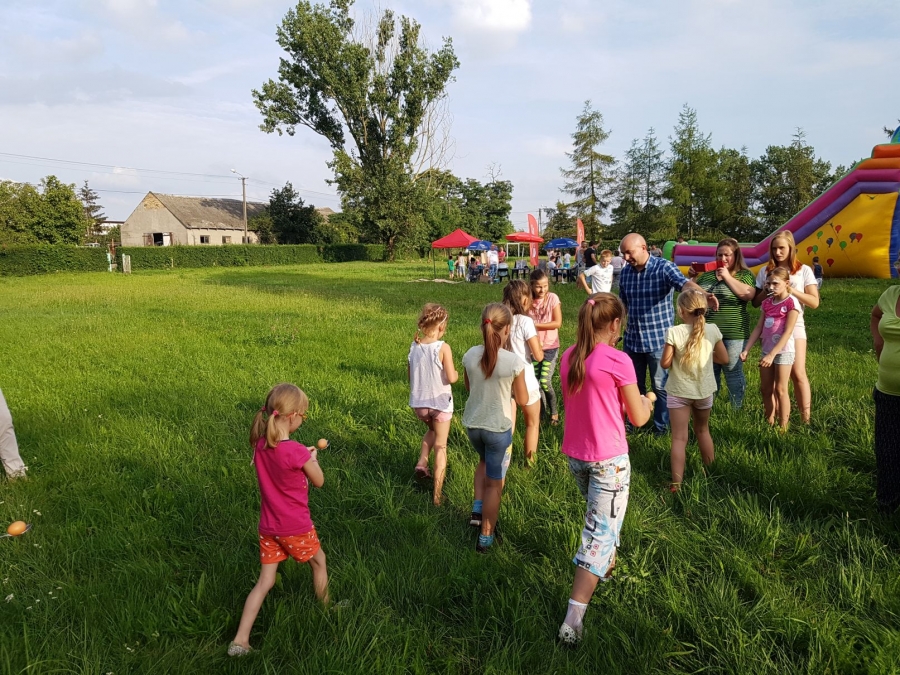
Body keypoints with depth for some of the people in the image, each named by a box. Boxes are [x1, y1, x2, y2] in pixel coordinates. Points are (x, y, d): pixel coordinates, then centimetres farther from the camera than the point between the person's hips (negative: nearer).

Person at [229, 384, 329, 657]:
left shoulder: (260, 444, -7)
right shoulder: (296, 452, -26)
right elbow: (319, 481, -10)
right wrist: (312, 457, 6)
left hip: (268, 527, 5)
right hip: (296, 527, -5)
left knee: (265, 581, 14)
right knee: (319, 562, 23)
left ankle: (240, 641, 10)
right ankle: (326, 609, 43)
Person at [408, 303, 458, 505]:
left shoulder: (414, 346, -3)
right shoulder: (443, 348, -18)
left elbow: (410, 375, 5)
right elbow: (451, 378, -19)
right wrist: (456, 373, 2)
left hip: (419, 403, 4)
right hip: (440, 403, -4)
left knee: (432, 430, 35)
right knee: (440, 446, 11)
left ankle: (422, 462, 15)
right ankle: (437, 495, 12)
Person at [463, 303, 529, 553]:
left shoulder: (470, 355, -9)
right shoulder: (514, 362, -20)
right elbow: (523, 400, -8)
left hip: (472, 424, 4)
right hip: (498, 428, -4)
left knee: (485, 462, 34)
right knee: (494, 483, 12)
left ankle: (478, 510, 25)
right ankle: (485, 538, 21)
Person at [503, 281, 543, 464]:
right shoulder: (525, 321, -17)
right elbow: (538, 356, -16)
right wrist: (540, 351, 4)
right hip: (524, 378, -4)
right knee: (532, 423, 17)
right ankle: (530, 461, 25)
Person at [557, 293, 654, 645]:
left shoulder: (569, 357, 0)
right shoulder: (618, 361, -17)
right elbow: (638, 418, -7)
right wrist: (646, 400, 13)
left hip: (575, 455, 7)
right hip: (609, 460, -6)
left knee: (600, 517, 30)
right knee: (601, 532, 0)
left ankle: (606, 566, 53)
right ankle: (573, 618, -3)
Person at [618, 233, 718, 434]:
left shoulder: (664, 267, -15)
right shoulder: (626, 271, 2)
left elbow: (684, 283, -33)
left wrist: (703, 294, -53)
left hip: (659, 339, -5)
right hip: (632, 339, 5)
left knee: (660, 386, 8)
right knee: (634, 385, 16)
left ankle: (661, 428, 24)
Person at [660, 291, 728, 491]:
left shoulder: (674, 332, -19)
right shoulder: (712, 330, -8)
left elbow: (665, 363, -14)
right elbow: (724, 359, 1)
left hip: (679, 392, -4)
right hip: (704, 390, 4)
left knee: (679, 438, 1)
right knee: (703, 431, 25)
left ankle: (676, 484, -2)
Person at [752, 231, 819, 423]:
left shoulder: (804, 271, 3)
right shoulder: (765, 271, 9)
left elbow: (814, 302, -3)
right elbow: (755, 302, 10)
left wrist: (791, 290, -13)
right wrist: (767, 290, -9)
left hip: (794, 326, -2)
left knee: (798, 373, -6)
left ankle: (806, 418, 1)